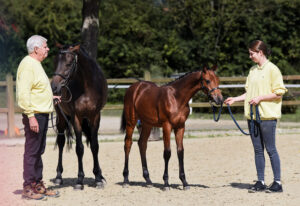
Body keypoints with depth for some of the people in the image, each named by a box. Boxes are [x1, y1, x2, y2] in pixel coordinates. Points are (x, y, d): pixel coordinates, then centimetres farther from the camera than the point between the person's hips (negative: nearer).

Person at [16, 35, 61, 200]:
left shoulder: (36, 65, 17)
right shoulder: (28, 65, -15)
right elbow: (23, 94, -22)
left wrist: (50, 98, 20)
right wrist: (31, 116, -25)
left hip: (43, 114, 10)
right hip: (34, 115, -10)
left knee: (39, 151, 14)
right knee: (31, 151, -6)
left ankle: (38, 185, 21)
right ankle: (28, 188, -1)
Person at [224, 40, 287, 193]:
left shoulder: (272, 69, -8)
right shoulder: (253, 70, 14)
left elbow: (279, 93, -11)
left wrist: (260, 98, -16)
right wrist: (234, 99, 8)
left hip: (267, 116, -7)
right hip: (252, 115, 7)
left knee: (270, 149, -4)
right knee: (258, 150, 9)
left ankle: (277, 182, 2)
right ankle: (260, 182, 14)